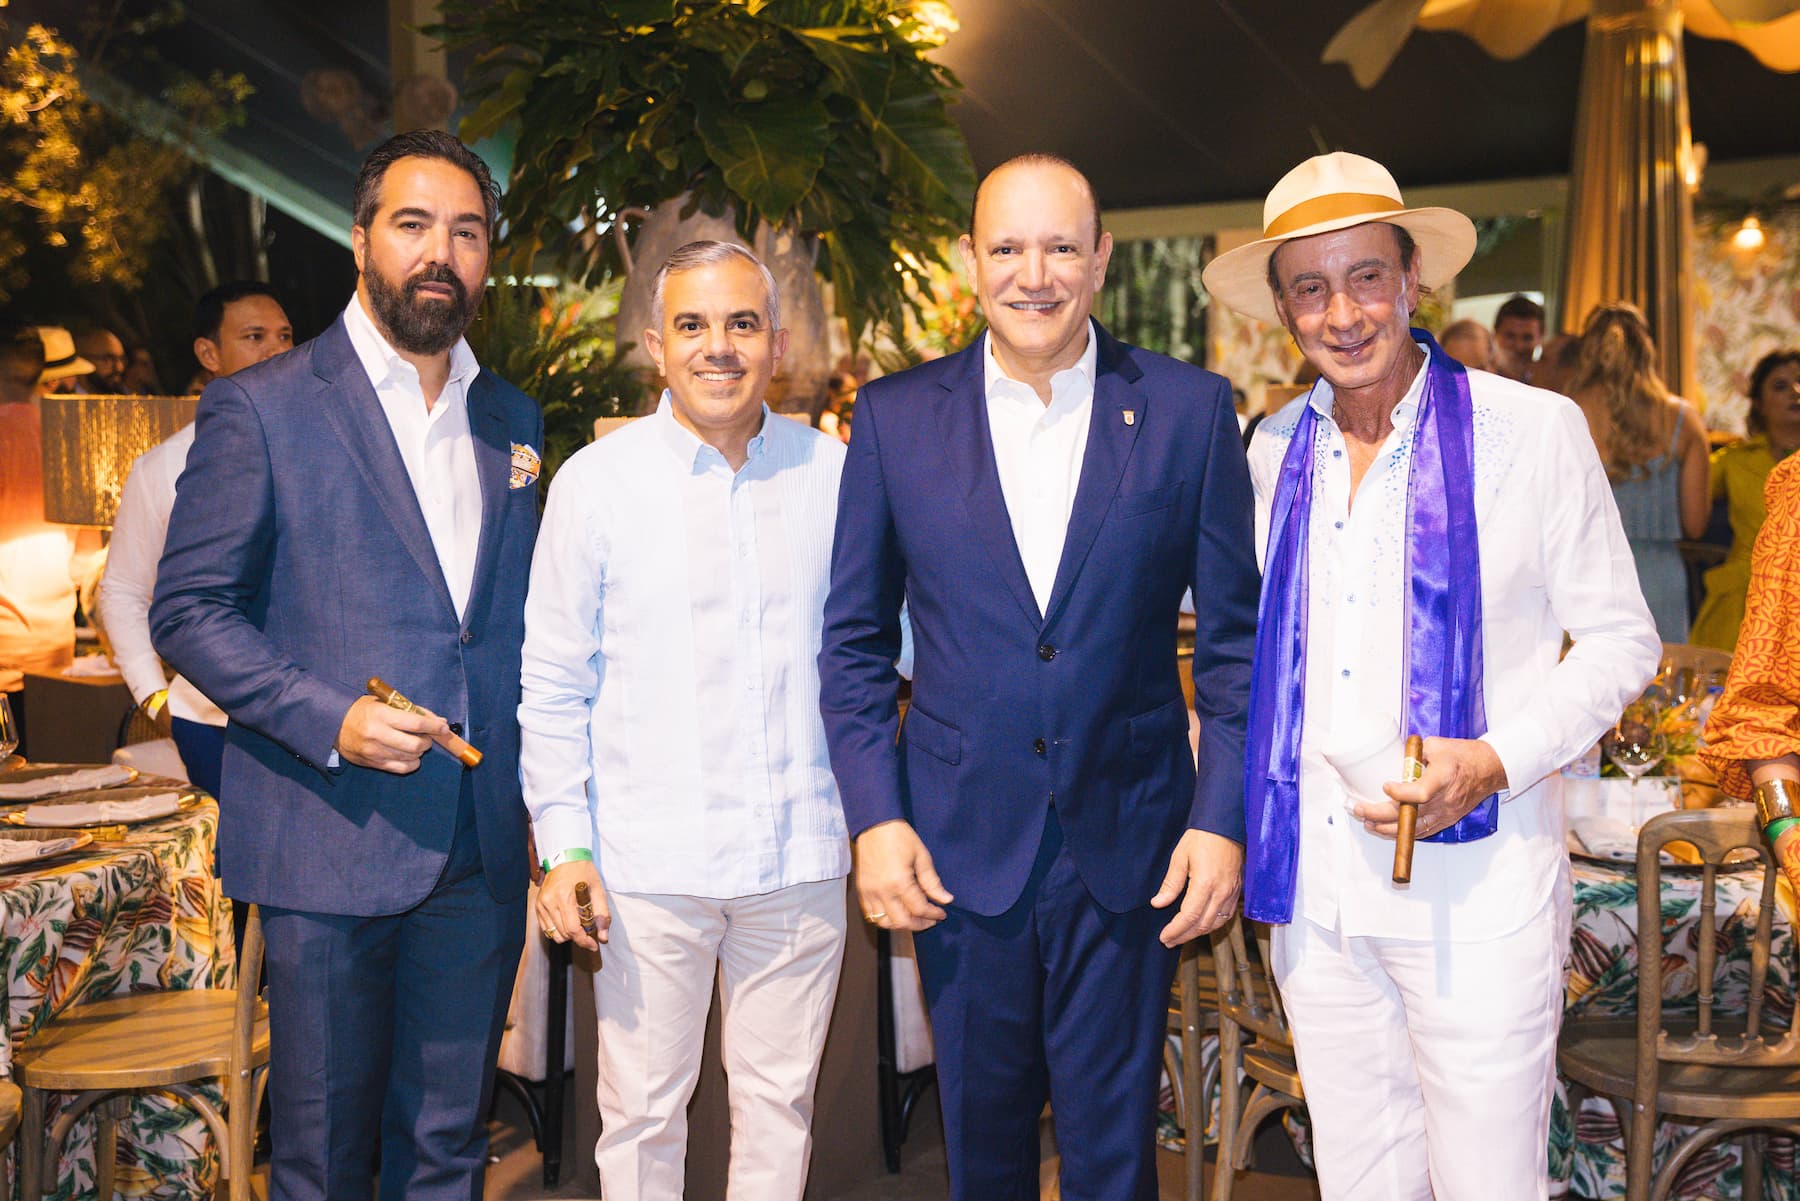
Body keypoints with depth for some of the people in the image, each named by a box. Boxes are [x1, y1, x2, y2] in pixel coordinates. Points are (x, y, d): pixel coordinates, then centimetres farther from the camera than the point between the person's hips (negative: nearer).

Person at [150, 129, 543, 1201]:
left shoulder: (514, 420, 12)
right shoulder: (260, 408, -4)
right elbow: (188, 610, -5)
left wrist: (536, 783, 8)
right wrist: (329, 719, -18)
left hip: (482, 853, 4)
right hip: (330, 847, -4)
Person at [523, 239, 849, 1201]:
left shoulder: (832, 473, 4)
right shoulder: (594, 482, -1)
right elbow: (552, 685, 1)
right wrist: (564, 843, -5)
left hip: (798, 852, 2)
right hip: (647, 860, -1)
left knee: (781, 1099, 14)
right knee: (642, 1112, 9)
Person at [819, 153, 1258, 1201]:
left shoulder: (1189, 409, -1)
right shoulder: (896, 415, 1)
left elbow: (1235, 637, 2)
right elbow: (855, 639, 4)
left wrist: (1223, 820, -5)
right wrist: (875, 817, -4)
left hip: (1129, 845, -1)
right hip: (958, 846, 1)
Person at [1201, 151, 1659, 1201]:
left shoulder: (1533, 430, -5)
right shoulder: (1274, 451, 8)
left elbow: (1621, 639, -1)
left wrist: (1492, 761, -15)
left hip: (1475, 881, -4)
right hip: (1312, 877, 4)